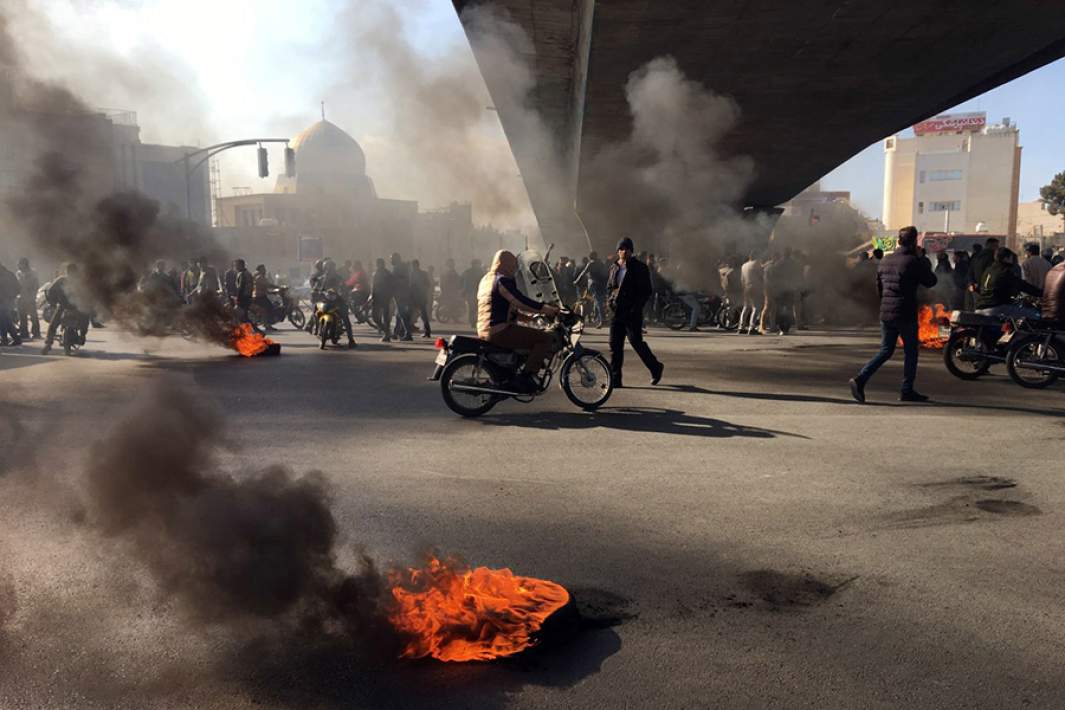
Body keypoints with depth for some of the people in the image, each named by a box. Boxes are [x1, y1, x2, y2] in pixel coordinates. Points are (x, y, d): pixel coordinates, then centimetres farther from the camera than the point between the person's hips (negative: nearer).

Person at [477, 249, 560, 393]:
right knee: (546, 338, -13)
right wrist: (548, 309, -15)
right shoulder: (503, 280, -11)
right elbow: (522, 301, -20)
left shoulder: (485, 279, 19)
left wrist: (528, 317, 27)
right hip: (500, 331, -10)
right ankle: (524, 378, -18)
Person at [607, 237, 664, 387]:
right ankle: (615, 379, 4)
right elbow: (609, 287, 25)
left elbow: (646, 291, -5)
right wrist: (611, 300, 6)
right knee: (615, 345, 1)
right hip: (617, 312, 6)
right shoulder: (615, 268, 14)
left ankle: (656, 367, 16)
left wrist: (636, 308, -14)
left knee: (636, 342, -7)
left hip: (632, 313, -5)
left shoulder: (639, 268, -3)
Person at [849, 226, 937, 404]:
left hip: (885, 314, 6)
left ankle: (860, 379, -6)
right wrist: (923, 262, 9)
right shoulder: (914, 261, -11)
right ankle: (907, 391, 14)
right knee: (911, 352, 10)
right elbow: (931, 281, 0)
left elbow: (878, 286, 16)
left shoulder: (885, 261, 9)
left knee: (885, 351, 12)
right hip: (906, 315, -6)